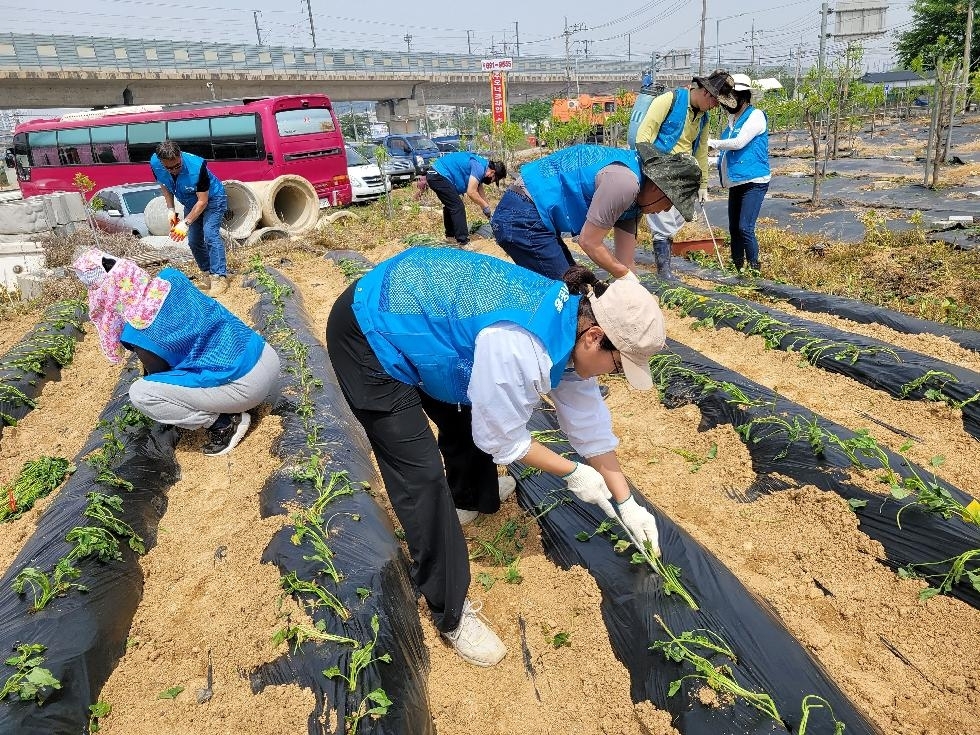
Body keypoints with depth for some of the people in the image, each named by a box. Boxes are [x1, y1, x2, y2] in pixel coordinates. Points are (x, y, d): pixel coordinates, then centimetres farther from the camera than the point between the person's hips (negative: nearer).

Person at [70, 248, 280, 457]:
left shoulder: (139, 334, -13)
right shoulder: (171, 277, 4)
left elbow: (159, 376, 6)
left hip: (246, 384, -7)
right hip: (268, 357, 8)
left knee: (139, 393, -4)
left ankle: (224, 423, 0)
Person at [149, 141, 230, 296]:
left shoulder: (197, 166, -37)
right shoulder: (155, 163, -21)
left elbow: (203, 201, -31)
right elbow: (164, 185, 1)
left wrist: (185, 223, -34)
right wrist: (170, 209, -10)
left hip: (212, 199, -6)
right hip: (190, 203, 6)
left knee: (210, 234, -23)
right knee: (193, 241, 5)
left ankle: (219, 278, -24)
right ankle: (207, 275, 20)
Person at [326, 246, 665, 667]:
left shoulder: (571, 318, -5)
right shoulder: (520, 348, -34)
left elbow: (588, 420, 4)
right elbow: (504, 439, -18)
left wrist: (625, 502, 9)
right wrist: (573, 473, -4)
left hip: (413, 310, 9)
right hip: (369, 334, -9)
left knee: (469, 417, 22)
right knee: (422, 475, -10)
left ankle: (468, 496, 53)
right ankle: (450, 613, 5)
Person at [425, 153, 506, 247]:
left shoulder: (481, 167, 16)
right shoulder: (480, 168, -15)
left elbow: (480, 193, 23)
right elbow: (471, 192, -19)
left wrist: (489, 213, 24)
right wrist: (486, 206, -8)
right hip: (440, 176, -11)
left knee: (450, 206, 22)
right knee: (458, 207, -9)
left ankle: (450, 236, 34)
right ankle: (462, 241, -7)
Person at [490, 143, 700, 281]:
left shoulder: (634, 192, 11)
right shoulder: (624, 182, -20)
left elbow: (624, 265, 13)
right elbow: (589, 243, -15)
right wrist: (625, 275, -2)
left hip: (524, 214, 10)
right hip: (522, 218, -10)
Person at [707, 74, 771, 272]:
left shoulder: (756, 116, -9)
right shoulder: (732, 118, 16)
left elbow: (739, 143, -21)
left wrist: (711, 143, -16)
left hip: (754, 181, -8)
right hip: (736, 182, 9)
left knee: (745, 228, -15)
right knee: (734, 228, 10)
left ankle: (754, 269, -3)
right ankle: (737, 267, 20)